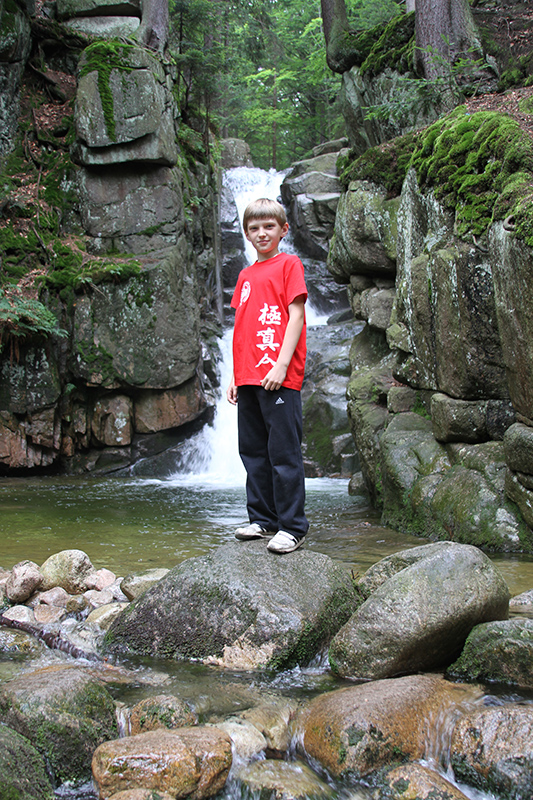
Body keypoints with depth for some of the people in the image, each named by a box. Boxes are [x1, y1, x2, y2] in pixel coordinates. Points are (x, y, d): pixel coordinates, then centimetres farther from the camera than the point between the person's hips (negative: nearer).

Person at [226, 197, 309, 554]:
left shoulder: (289, 264, 1)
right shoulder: (246, 275, 20)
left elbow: (296, 314, -7)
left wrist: (281, 364, -15)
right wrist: (235, 376, 15)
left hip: (279, 377, -7)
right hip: (247, 377, 7)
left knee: (284, 452, -5)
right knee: (253, 450, 11)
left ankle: (292, 526, 0)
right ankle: (262, 519, 20)